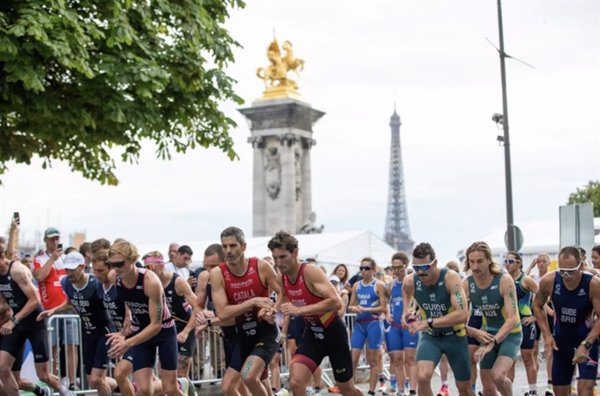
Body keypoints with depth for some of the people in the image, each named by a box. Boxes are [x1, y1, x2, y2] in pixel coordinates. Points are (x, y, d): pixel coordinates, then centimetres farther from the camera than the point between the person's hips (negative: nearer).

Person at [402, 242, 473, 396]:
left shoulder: (450, 278, -27)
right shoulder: (410, 281, -14)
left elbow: (462, 315, -37)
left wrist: (429, 323, -37)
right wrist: (406, 310, 0)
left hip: (454, 336, -2)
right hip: (430, 336, 2)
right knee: (422, 377, -24)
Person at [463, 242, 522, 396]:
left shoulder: (504, 280, -22)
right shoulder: (467, 284, -10)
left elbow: (512, 319, -26)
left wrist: (492, 343, -34)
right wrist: (475, 333, -27)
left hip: (510, 333, -4)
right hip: (488, 335, 5)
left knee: (498, 375, -28)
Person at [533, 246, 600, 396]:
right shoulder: (549, 281, -19)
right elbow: (537, 306, 0)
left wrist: (586, 344, -31)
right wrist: (547, 335, -8)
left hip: (587, 338, -3)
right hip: (561, 340, 3)